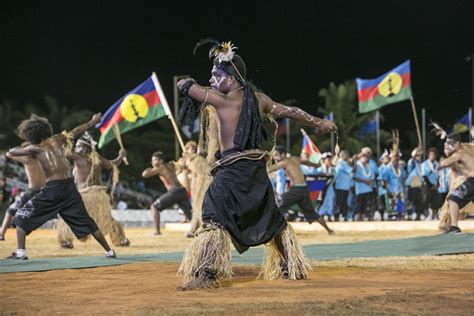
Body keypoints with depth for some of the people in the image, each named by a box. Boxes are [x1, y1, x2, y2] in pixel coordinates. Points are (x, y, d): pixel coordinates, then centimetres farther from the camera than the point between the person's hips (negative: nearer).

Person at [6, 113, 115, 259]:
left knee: (22, 217, 8)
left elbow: (11, 152, 14)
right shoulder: (57, 140, 12)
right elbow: (76, 131, 26)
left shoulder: (35, 148, 2)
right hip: (69, 187, 4)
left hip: (52, 189, -4)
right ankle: (109, 251, 13)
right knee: (86, 222, 14)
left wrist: (25, 147, 32)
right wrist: (93, 121, 41)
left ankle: (20, 253, -3)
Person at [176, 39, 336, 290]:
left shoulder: (221, 100, -7)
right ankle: (292, 267, 29)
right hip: (257, 168, 7)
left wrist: (191, 83, 22)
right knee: (271, 219, 19)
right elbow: (290, 112, 20)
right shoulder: (259, 100, 11)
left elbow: (184, 85, -1)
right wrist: (320, 123, 32)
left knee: (214, 216, -12)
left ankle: (204, 274, -25)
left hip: (233, 169, -7)